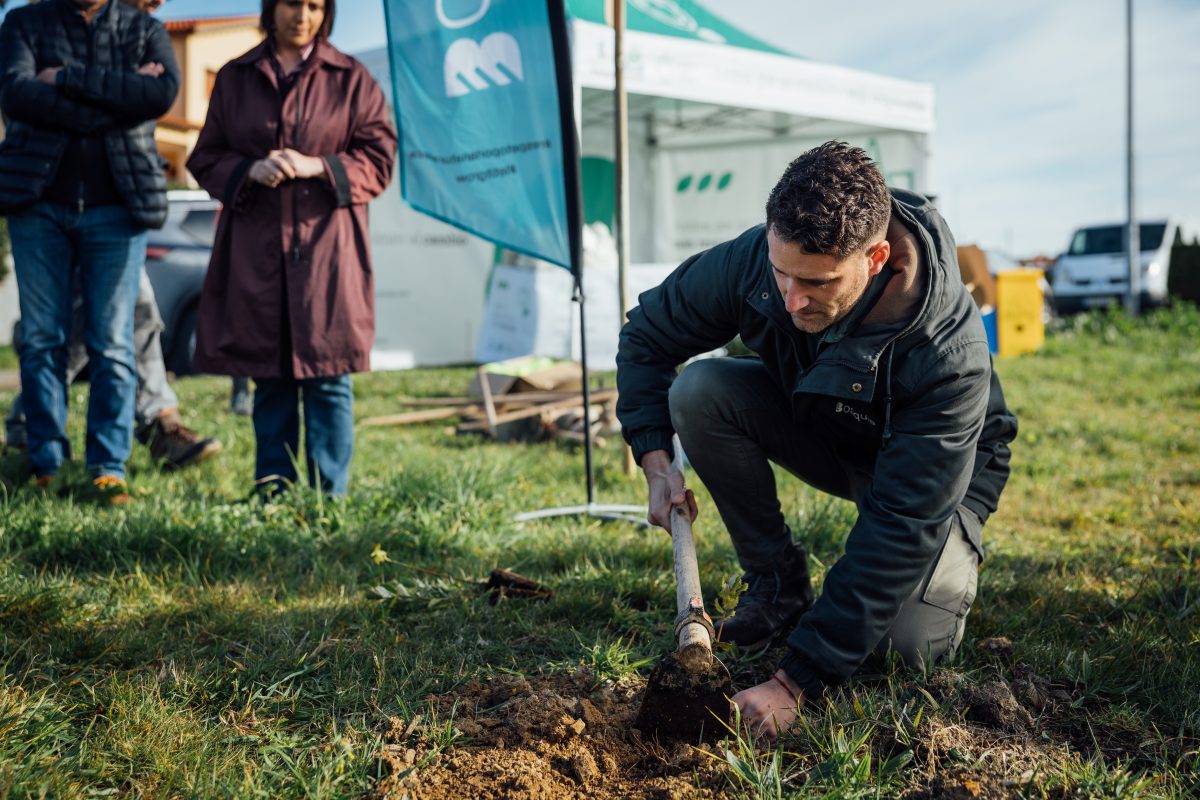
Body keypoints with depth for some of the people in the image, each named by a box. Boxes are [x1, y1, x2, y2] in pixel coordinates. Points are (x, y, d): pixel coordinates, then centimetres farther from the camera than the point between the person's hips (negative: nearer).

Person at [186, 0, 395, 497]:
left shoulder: (351, 79, 7)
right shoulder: (234, 79, 12)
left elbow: (378, 161, 3)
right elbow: (206, 159, 12)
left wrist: (317, 166, -12)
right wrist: (251, 170, -8)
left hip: (325, 248, -2)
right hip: (255, 249, 2)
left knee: (328, 380, -4)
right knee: (269, 381, 6)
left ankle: (330, 499, 4)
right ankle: (273, 496, 14)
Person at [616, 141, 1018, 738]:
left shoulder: (950, 354, -40)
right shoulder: (751, 260, -29)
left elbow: (899, 527, -40)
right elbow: (645, 335, -9)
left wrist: (795, 682, -42)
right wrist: (655, 461, -22)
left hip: (931, 475, -4)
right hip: (816, 431, 4)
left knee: (913, 643, -27)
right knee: (699, 390, -26)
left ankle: (955, 558, 10)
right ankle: (779, 582, -6)